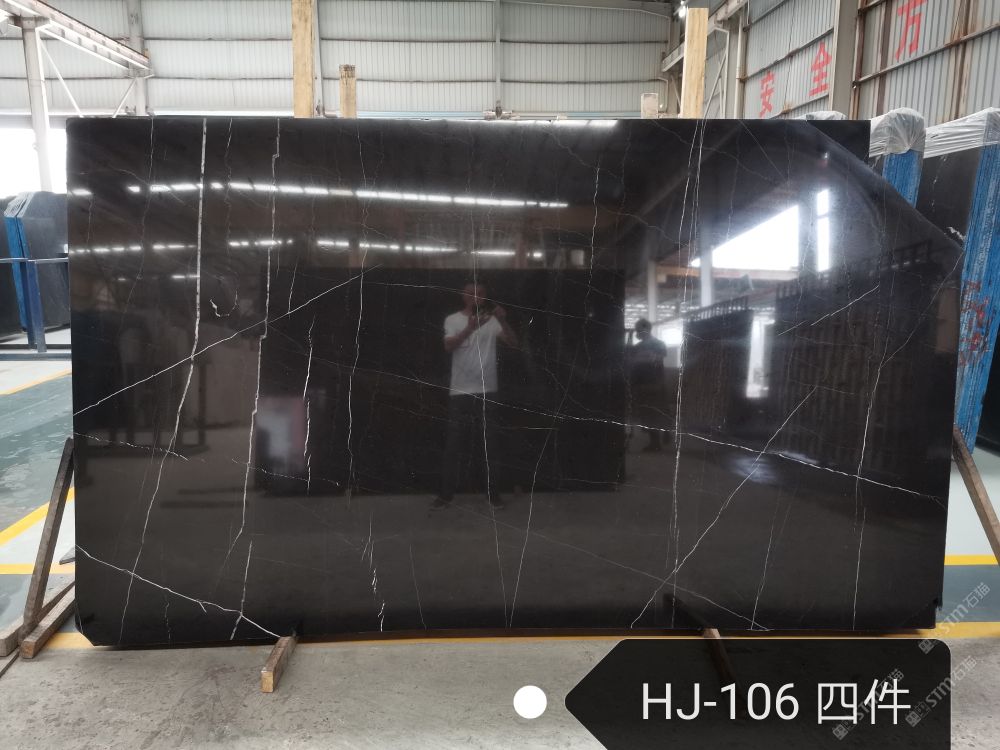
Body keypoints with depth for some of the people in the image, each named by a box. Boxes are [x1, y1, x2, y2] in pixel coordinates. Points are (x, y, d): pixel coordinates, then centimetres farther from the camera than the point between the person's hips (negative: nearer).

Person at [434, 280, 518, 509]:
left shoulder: (492, 321, 5)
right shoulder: (453, 320, 0)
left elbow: (513, 342, -5)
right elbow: (449, 347, -16)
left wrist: (503, 321, -21)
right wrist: (471, 327, -31)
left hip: (486, 392, 2)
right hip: (460, 392, -2)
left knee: (489, 444, 7)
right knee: (454, 445, 3)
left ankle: (493, 493, 17)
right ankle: (446, 493, 13)